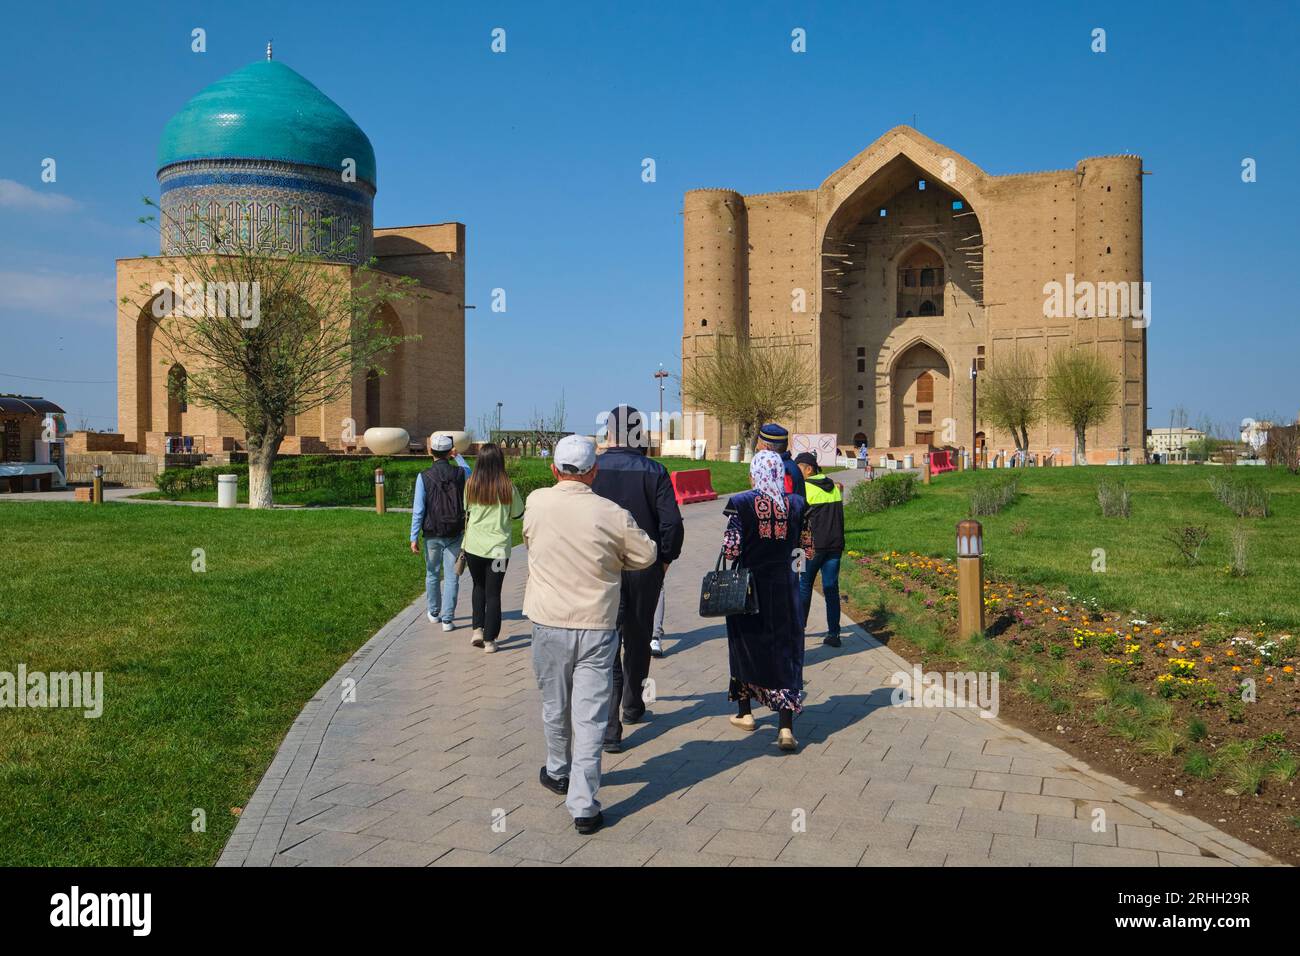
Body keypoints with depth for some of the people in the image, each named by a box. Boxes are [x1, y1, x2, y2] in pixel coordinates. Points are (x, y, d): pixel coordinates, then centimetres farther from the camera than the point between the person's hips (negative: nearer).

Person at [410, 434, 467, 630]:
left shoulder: (423, 476, -12)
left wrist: (414, 537, -4)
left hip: (432, 535, 0)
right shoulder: (460, 473, -7)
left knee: (432, 574, 18)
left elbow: (418, 510, -10)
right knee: (452, 577, 5)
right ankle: (447, 619, 4)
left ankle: (434, 613, 33)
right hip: (454, 535, 0)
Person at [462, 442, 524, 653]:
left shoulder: (470, 484, -4)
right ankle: (489, 640, 9)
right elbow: (518, 514, 1)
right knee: (493, 593, 6)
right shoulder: (508, 487, -10)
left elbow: (466, 511, 8)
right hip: (498, 547, -2)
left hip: (474, 546, 2)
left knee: (479, 586, 23)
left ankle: (477, 629, 15)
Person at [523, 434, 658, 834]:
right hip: (597, 626, -2)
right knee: (590, 715, 2)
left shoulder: (536, 503, -6)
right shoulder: (613, 514, -12)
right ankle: (584, 806, 2)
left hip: (549, 624, 2)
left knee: (554, 706, 20)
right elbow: (646, 555, 1)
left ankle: (559, 773, 42)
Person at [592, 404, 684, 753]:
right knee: (638, 639, 20)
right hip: (644, 568, 1)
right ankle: (633, 705, 37)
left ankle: (610, 727, -5)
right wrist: (665, 559, 4)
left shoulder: (590, 469, -6)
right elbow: (672, 521, -10)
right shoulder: (654, 471, -7)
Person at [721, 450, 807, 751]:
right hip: (784, 586, 2)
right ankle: (786, 727, -2)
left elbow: (731, 549, -13)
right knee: (784, 650, 5)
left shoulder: (741, 503, -11)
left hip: (748, 584, -2)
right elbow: (798, 545, 5)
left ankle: (744, 713, 30)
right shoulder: (795, 503, -2)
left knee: (745, 646, 17)